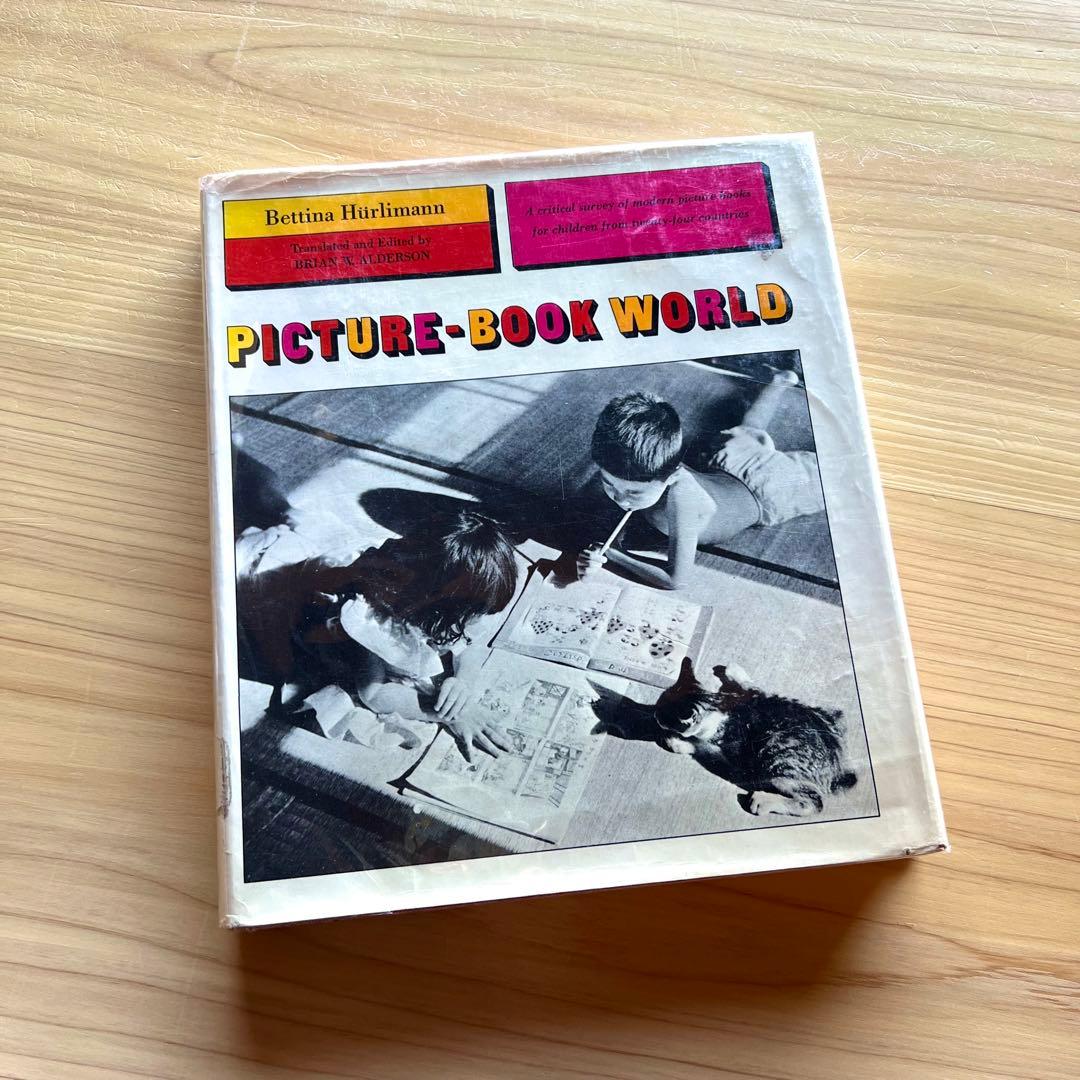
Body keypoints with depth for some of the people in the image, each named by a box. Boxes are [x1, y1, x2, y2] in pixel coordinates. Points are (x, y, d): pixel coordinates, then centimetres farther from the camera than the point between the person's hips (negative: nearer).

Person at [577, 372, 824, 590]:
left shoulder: (679, 498, -51)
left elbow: (675, 580, -43)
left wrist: (609, 555, -44)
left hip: (765, 492, -6)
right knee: (747, 429, 41)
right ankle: (781, 380, 61)